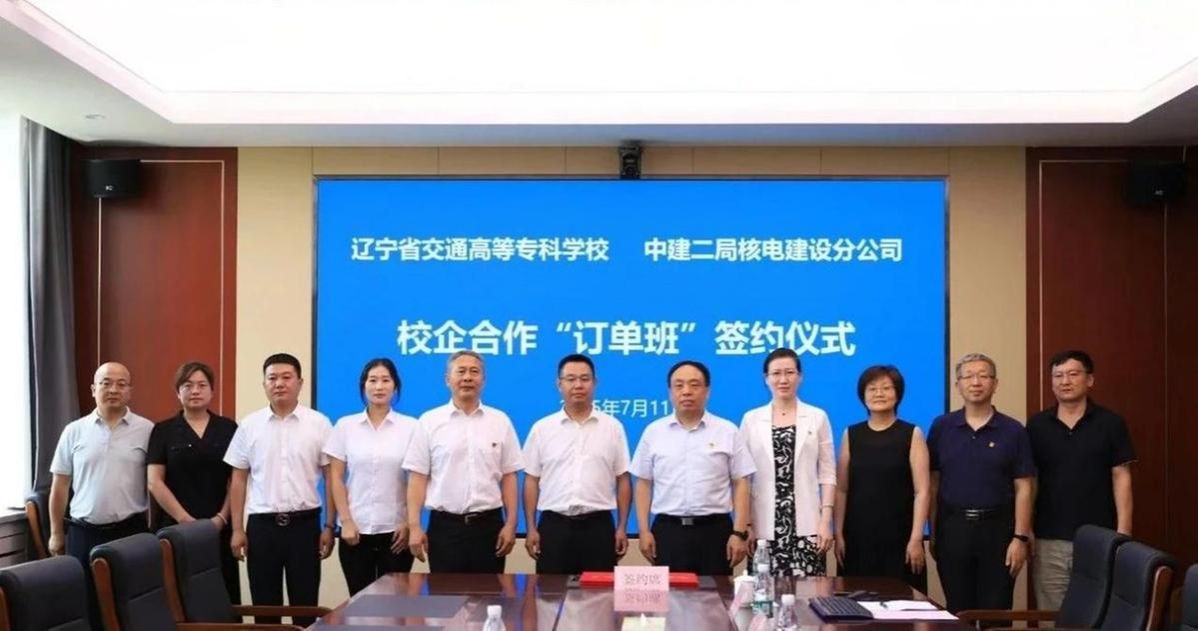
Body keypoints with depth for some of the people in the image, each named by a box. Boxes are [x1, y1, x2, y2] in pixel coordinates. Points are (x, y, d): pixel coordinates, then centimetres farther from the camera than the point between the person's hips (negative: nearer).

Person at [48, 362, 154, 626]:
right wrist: (57, 533, 9)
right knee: (85, 605, 6)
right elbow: (60, 485, 9)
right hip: (84, 533, 1)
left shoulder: (146, 430, 0)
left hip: (131, 531, -1)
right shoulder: (74, 431, 4)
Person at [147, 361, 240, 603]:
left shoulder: (228, 428, 7)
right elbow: (155, 482, -1)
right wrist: (185, 519, -10)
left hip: (220, 529, 1)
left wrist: (221, 519, -8)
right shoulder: (163, 431, 5)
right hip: (177, 528, 0)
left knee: (224, 599, -1)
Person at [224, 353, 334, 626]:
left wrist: (329, 526, -2)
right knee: (264, 606, 8)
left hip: (304, 523, -1)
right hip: (261, 524, 1)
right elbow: (239, 480, 7)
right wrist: (237, 529, 2)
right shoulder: (249, 425, 4)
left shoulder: (319, 424, 0)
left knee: (305, 605, 4)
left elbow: (330, 477, 2)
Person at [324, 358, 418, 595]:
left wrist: (409, 523, -4)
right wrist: (346, 521, -4)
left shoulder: (411, 427, 1)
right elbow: (336, 478, 4)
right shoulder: (345, 425, 4)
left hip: (396, 529, -1)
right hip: (356, 529, 1)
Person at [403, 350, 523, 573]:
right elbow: (417, 477, 0)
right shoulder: (429, 421, 2)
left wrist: (511, 524, -1)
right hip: (445, 526, -1)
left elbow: (509, 477, 6)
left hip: (489, 525, 1)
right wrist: (414, 526, -7)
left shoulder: (500, 421, 5)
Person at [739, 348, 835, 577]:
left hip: (806, 524, -1)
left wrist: (825, 521, -4)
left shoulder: (817, 417, 6)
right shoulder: (751, 419, 7)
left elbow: (827, 473, 5)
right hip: (764, 526, 1)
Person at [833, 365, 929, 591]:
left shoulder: (912, 435, 1)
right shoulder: (851, 435, 8)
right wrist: (839, 533, 1)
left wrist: (916, 538, -11)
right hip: (857, 536, 2)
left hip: (899, 536, -2)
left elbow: (921, 491, -4)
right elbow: (841, 489, 7)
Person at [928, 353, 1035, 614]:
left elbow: (1023, 489, -1)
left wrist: (1020, 537, -7)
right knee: (957, 611, 10)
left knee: (996, 612, 4)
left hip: (997, 527, -1)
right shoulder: (941, 427, 4)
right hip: (952, 526, 1)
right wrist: (933, 533, 3)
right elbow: (933, 483, 6)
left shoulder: (1013, 431, 0)